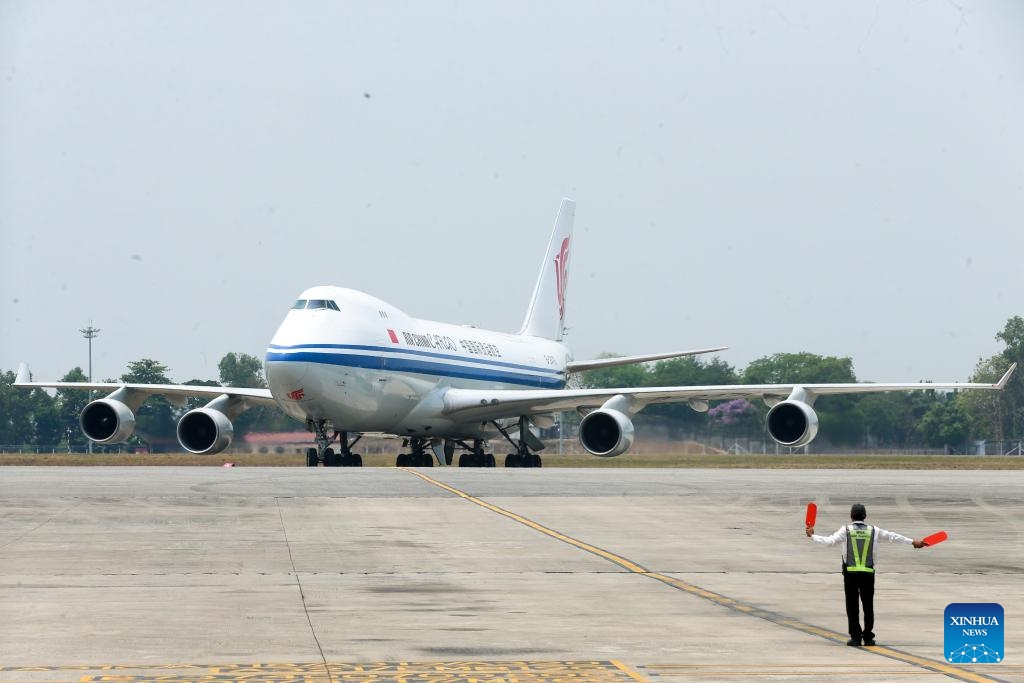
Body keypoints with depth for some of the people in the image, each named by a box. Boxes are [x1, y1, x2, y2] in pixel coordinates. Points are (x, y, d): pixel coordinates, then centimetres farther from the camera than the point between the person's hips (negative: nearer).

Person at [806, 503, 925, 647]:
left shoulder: (846, 530, -1)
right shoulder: (873, 530, 5)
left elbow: (830, 541, -10)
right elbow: (892, 536, 12)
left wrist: (812, 536, 2)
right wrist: (912, 542, 22)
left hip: (850, 573, -1)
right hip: (868, 573, 2)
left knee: (852, 606, 2)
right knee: (868, 605, 8)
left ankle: (855, 637, 0)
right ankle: (868, 637, 7)